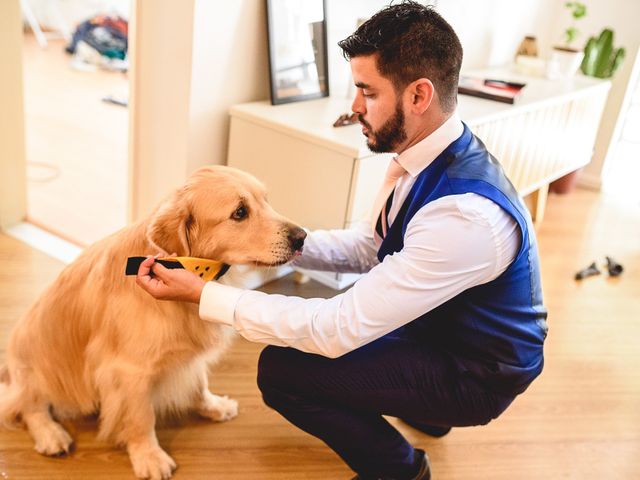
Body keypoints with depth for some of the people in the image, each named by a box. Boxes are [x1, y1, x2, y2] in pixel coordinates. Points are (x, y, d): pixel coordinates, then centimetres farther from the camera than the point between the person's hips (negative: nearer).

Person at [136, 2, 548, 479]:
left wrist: (202, 293, -27)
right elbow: (371, 246, 6)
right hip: (437, 323, 8)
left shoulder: (465, 212, -35)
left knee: (282, 369, -16)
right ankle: (421, 403, 23)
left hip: (477, 374, -8)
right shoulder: (428, 157, -8)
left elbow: (339, 332, -32)